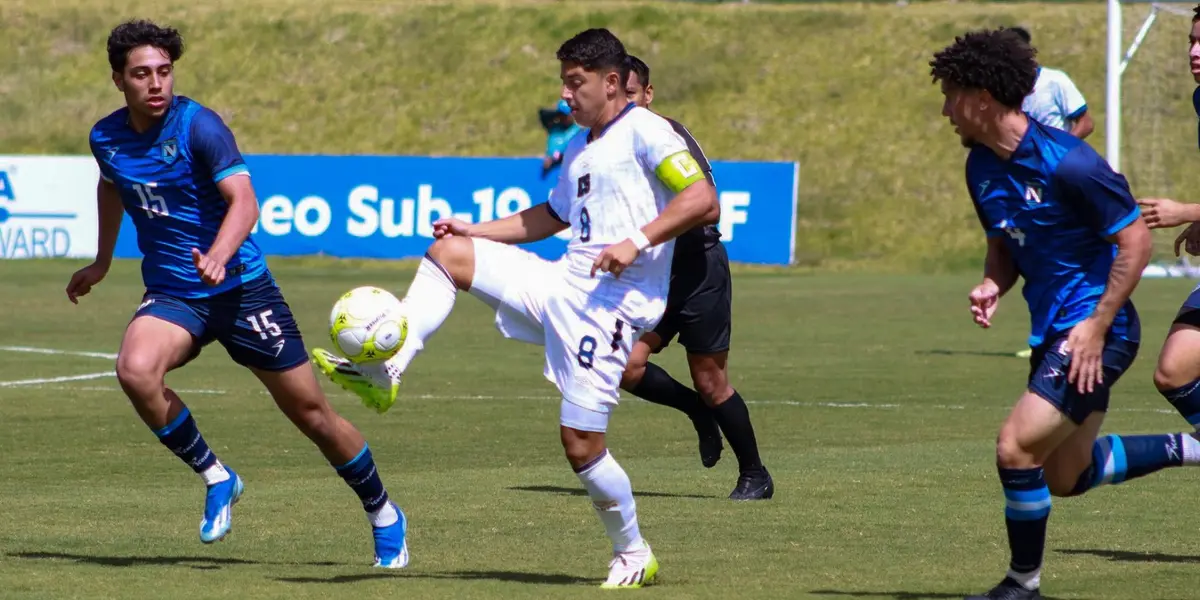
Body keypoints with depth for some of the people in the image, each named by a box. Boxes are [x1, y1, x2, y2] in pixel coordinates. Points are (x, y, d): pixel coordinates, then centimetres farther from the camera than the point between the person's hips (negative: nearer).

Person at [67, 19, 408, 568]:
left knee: (310, 412, 1)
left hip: (240, 288, -4)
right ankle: (215, 477, -9)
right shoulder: (106, 138, 0)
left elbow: (244, 200, -29)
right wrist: (101, 262, 32)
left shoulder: (198, 126, -17)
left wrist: (218, 256, -47)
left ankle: (382, 513, 24)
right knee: (135, 370, -29)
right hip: (171, 294, 4)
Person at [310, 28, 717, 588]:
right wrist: (475, 229, 22)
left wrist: (638, 242, -26)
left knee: (580, 441, -10)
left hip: (611, 301, -9)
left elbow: (701, 197, -19)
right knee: (447, 253, 1)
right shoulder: (579, 148, 19)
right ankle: (386, 370, -8)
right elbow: (549, 217, 32)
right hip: (563, 282, 9)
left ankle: (633, 556, 10)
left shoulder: (643, 132, -9)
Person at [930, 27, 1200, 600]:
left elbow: (1136, 241, -18)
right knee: (1067, 476, 17)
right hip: (1052, 328, 10)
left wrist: (1096, 327, -21)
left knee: (1017, 447, -17)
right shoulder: (982, 166, 4)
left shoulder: (1065, 161, -21)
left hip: (1094, 329, -10)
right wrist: (992, 285, -4)